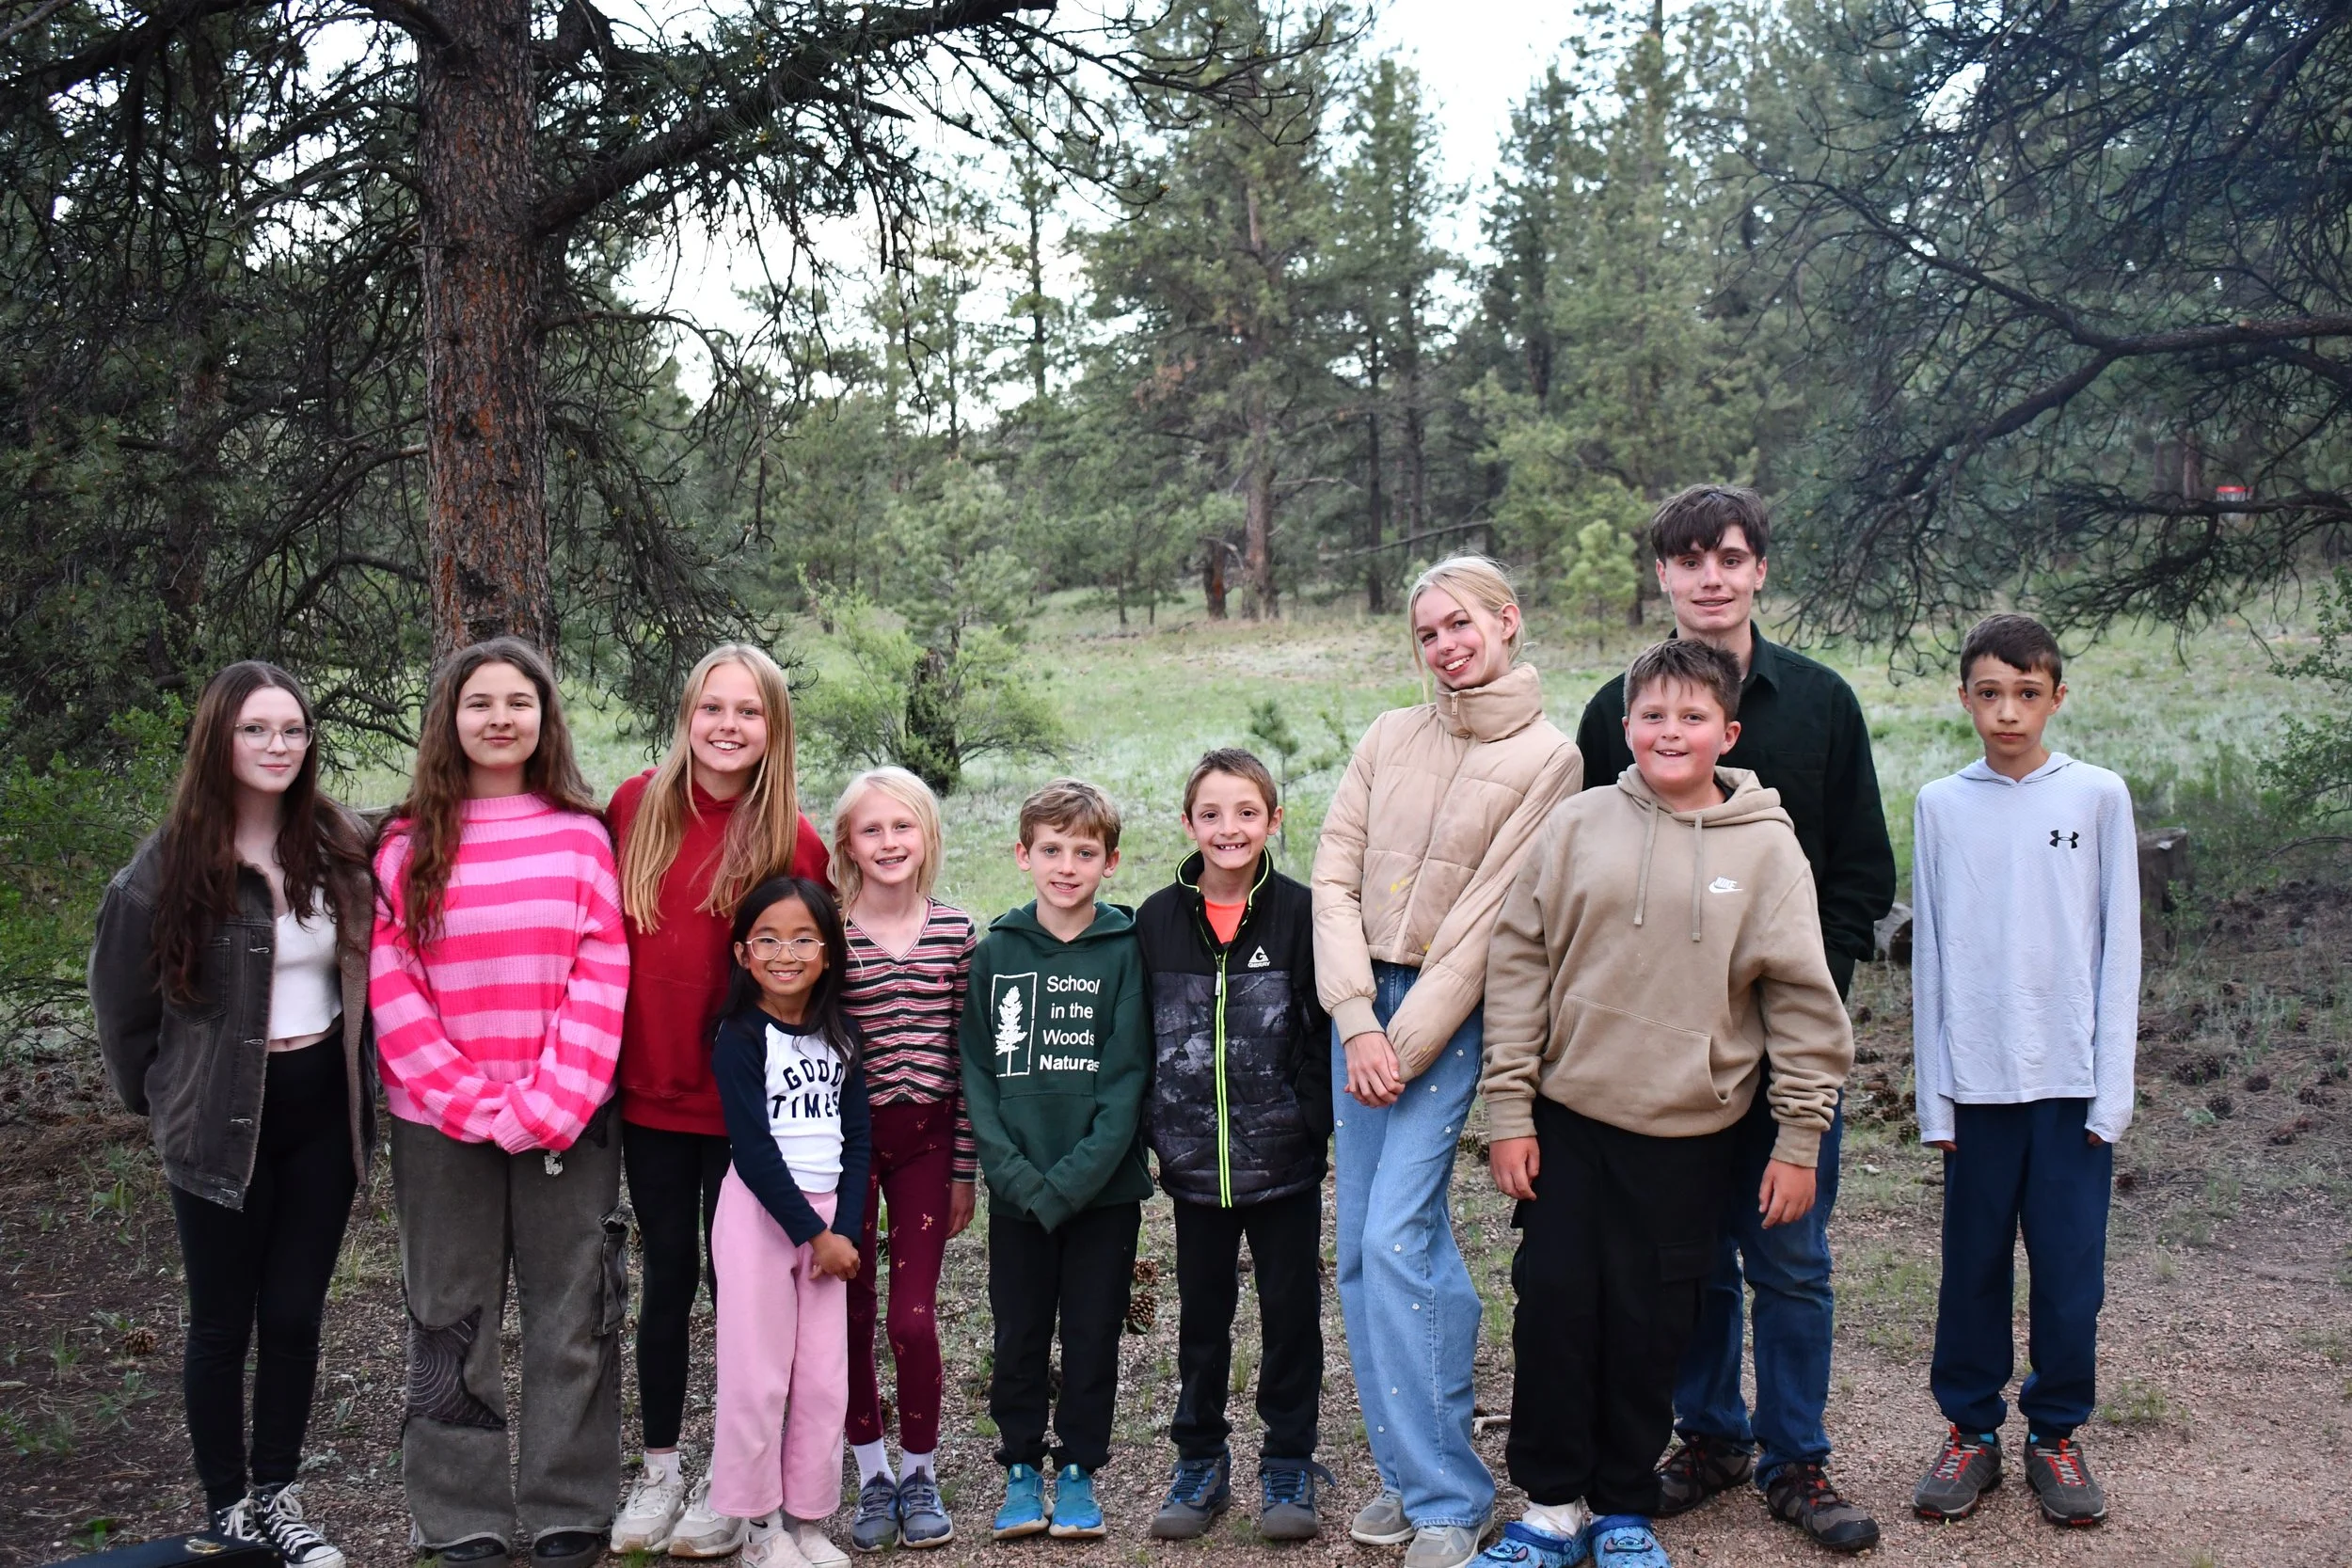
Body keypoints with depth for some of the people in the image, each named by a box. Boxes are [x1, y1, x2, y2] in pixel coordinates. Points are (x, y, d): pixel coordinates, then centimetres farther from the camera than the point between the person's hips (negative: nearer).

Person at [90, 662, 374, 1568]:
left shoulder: (340, 851, -2)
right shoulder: (172, 865, -10)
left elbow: (370, 971, 6)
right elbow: (120, 992, 0)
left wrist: (360, 1076, 3)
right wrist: (155, 1096, 6)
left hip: (324, 1115, 3)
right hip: (220, 1124, -2)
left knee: (295, 1314, 9)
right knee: (222, 1323, 9)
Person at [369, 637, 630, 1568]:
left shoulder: (581, 835, 3)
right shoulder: (408, 845, 3)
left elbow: (602, 980, -3)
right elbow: (393, 992, -2)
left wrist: (549, 1104, -13)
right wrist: (471, 1105, -11)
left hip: (567, 1122, 0)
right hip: (440, 1126, 0)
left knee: (571, 1316, 5)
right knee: (452, 1322, 9)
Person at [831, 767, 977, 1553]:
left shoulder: (955, 931, 0)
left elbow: (969, 1055, 3)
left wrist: (965, 1169, 2)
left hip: (925, 1139, 0)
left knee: (914, 1317, -2)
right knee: (852, 1314, 7)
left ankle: (920, 1474, 18)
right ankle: (872, 1475, 23)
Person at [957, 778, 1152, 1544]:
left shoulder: (1126, 951, -4)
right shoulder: (994, 953, 2)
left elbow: (1126, 1078, -9)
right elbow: (975, 1071, -1)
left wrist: (1071, 1180, -16)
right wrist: (1014, 1171, -13)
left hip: (1104, 1187, -1)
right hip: (1017, 1192, 2)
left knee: (1093, 1335, 8)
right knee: (1019, 1335, 10)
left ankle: (1078, 1472, 23)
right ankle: (1021, 1471, 26)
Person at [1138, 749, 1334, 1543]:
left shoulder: (1299, 913, -5)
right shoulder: (1157, 920, 1)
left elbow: (1324, 1029, -3)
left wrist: (1313, 1119, -10)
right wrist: (1150, 1127, 1)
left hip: (1284, 1160, -2)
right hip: (1195, 1162, 2)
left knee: (1291, 1311, 8)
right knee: (1202, 1314, 14)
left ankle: (1288, 1464, 22)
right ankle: (1200, 1461, 28)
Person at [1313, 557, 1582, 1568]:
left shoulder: (1548, 759, -4)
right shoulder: (1389, 738, 9)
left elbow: (1491, 919, -9)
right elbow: (1336, 875, 4)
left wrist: (1407, 1047, -12)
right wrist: (1357, 1022, -7)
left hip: (1452, 1014, -5)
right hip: (1361, 1001, 5)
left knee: (1395, 1237, -14)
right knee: (1364, 1248, 5)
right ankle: (1410, 1472, 18)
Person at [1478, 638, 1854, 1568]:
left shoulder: (1766, 846, -2)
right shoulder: (1577, 826, 0)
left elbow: (1803, 1002, 0)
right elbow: (1517, 966, 1)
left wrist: (1799, 1141, -2)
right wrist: (1508, 1113, -2)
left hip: (1689, 1133, -1)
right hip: (1569, 1117, 1)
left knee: (1651, 1327, 7)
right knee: (1554, 1308, 3)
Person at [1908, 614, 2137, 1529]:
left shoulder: (2098, 798, 1)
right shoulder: (1941, 807, 3)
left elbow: (2118, 948, 2)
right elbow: (1931, 956, 5)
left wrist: (2112, 1088, -3)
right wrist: (1935, 1095, 1)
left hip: (2072, 1077, -1)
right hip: (1977, 1075, 1)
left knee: (2071, 1266, 3)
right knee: (1975, 1264, 7)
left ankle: (2056, 1434, 20)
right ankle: (1971, 1430, 21)